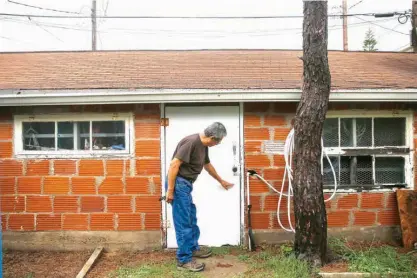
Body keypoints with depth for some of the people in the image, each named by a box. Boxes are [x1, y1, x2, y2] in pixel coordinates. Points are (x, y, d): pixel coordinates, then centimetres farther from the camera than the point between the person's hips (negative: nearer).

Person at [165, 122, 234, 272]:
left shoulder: (203, 145, 10)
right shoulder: (191, 142, -21)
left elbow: (207, 165, 27)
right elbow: (174, 164, -23)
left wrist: (221, 181, 39)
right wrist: (170, 190, -22)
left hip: (185, 184, 10)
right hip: (178, 184, -10)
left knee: (191, 219, 20)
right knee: (183, 223, -4)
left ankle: (193, 248, 36)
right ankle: (184, 260, 6)